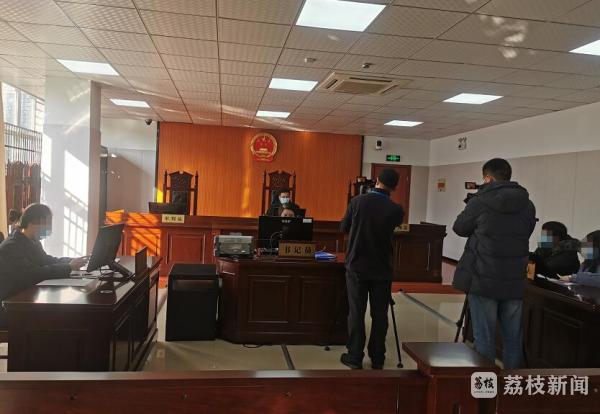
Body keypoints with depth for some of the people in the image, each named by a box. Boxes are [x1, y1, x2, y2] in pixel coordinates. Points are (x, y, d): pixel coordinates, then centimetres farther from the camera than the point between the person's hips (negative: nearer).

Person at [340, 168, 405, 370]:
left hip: (357, 266, 0)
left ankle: (355, 357, 13)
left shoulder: (357, 201, -8)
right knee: (379, 314, 10)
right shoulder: (396, 210, -11)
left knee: (356, 313, 7)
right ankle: (377, 358, 19)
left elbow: (344, 228, 4)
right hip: (382, 269, 0)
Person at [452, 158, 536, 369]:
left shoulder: (480, 202, -9)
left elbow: (459, 228, 5)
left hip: (483, 280, -4)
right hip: (515, 281, 4)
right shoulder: (528, 205, 3)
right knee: (513, 338, 14)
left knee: (484, 338, 5)